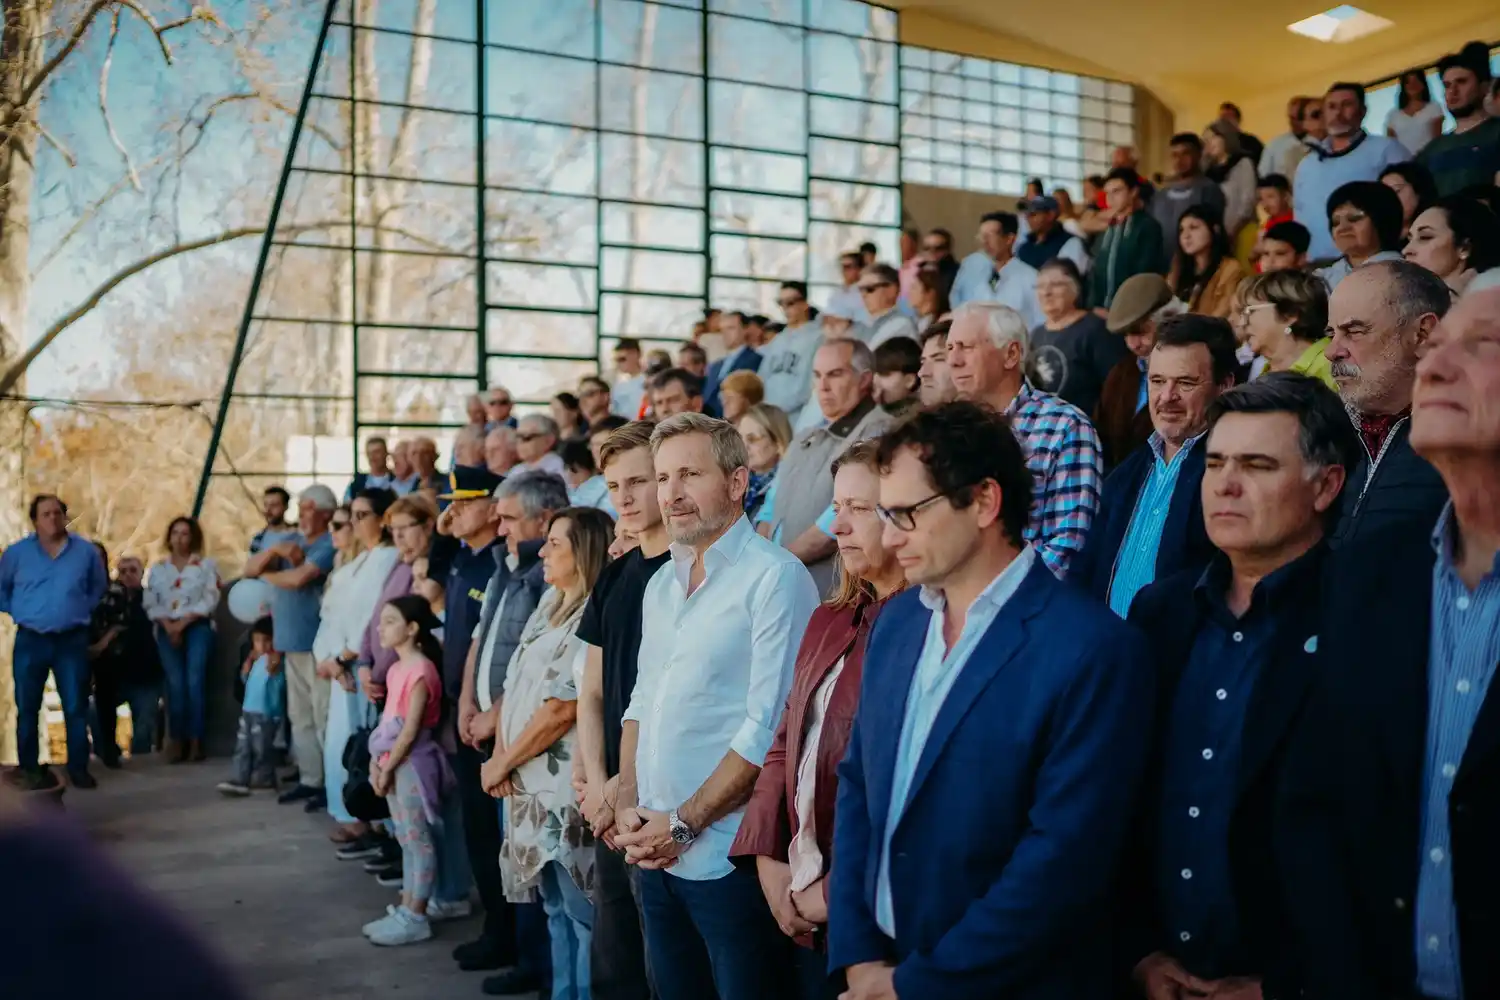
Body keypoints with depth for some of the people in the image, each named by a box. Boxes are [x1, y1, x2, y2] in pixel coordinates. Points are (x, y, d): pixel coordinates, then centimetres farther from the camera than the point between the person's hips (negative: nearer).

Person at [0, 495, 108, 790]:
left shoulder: (87, 551, 3)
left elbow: (99, 588, 19)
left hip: (72, 641, 0)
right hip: (30, 641, 0)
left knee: (76, 708, 2)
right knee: (27, 708, 5)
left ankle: (78, 768, 11)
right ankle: (30, 769, 15)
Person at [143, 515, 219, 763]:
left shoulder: (206, 565, 7)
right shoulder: (158, 569, 15)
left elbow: (210, 600, -4)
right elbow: (149, 603, 7)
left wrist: (183, 622, -11)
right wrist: (168, 625, -9)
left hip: (197, 627, -2)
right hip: (168, 629, 2)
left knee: (194, 681, -14)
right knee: (176, 683, -8)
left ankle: (196, 740, -11)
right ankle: (178, 740, -4)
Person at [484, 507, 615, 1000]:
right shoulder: (549, 605, 13)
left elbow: (562, 709, -19)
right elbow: (516, 685, 13)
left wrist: (501, 765, -9)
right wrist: (501, 754, -1)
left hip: (569, 791, -9)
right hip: (533, 785, 9)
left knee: (583, 912, 1)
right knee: (557, 910, 17)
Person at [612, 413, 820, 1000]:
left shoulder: (774, 576, -13)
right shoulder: (661, 584, 12)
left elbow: (768, 727, -18)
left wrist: (684, 824, -14)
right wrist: (629, 805, 2)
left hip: (728, 856, -7)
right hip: (655, 853, 7)